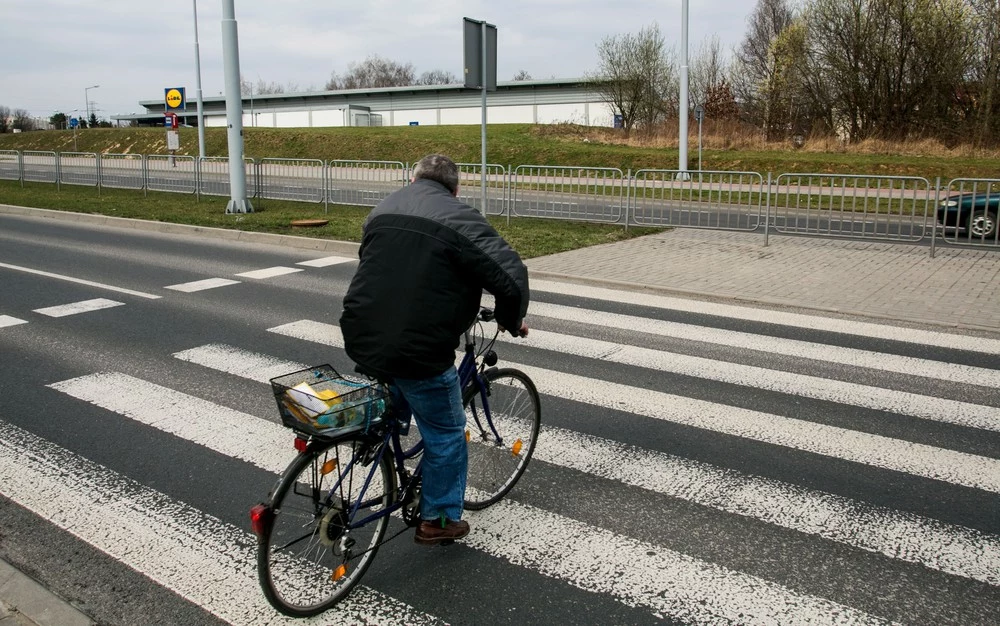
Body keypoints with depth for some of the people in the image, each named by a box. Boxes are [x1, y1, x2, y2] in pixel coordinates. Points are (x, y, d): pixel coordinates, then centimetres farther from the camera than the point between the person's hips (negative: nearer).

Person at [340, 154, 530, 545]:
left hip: (363, 341, 6)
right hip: (418, 352, -6)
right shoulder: (459, 220, -9)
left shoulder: (382, 210, 13)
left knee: (392, 416, 33)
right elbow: (510, 275, -15)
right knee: (446, 435, 13)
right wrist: (512, 321, 3)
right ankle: (439, 520, 24)